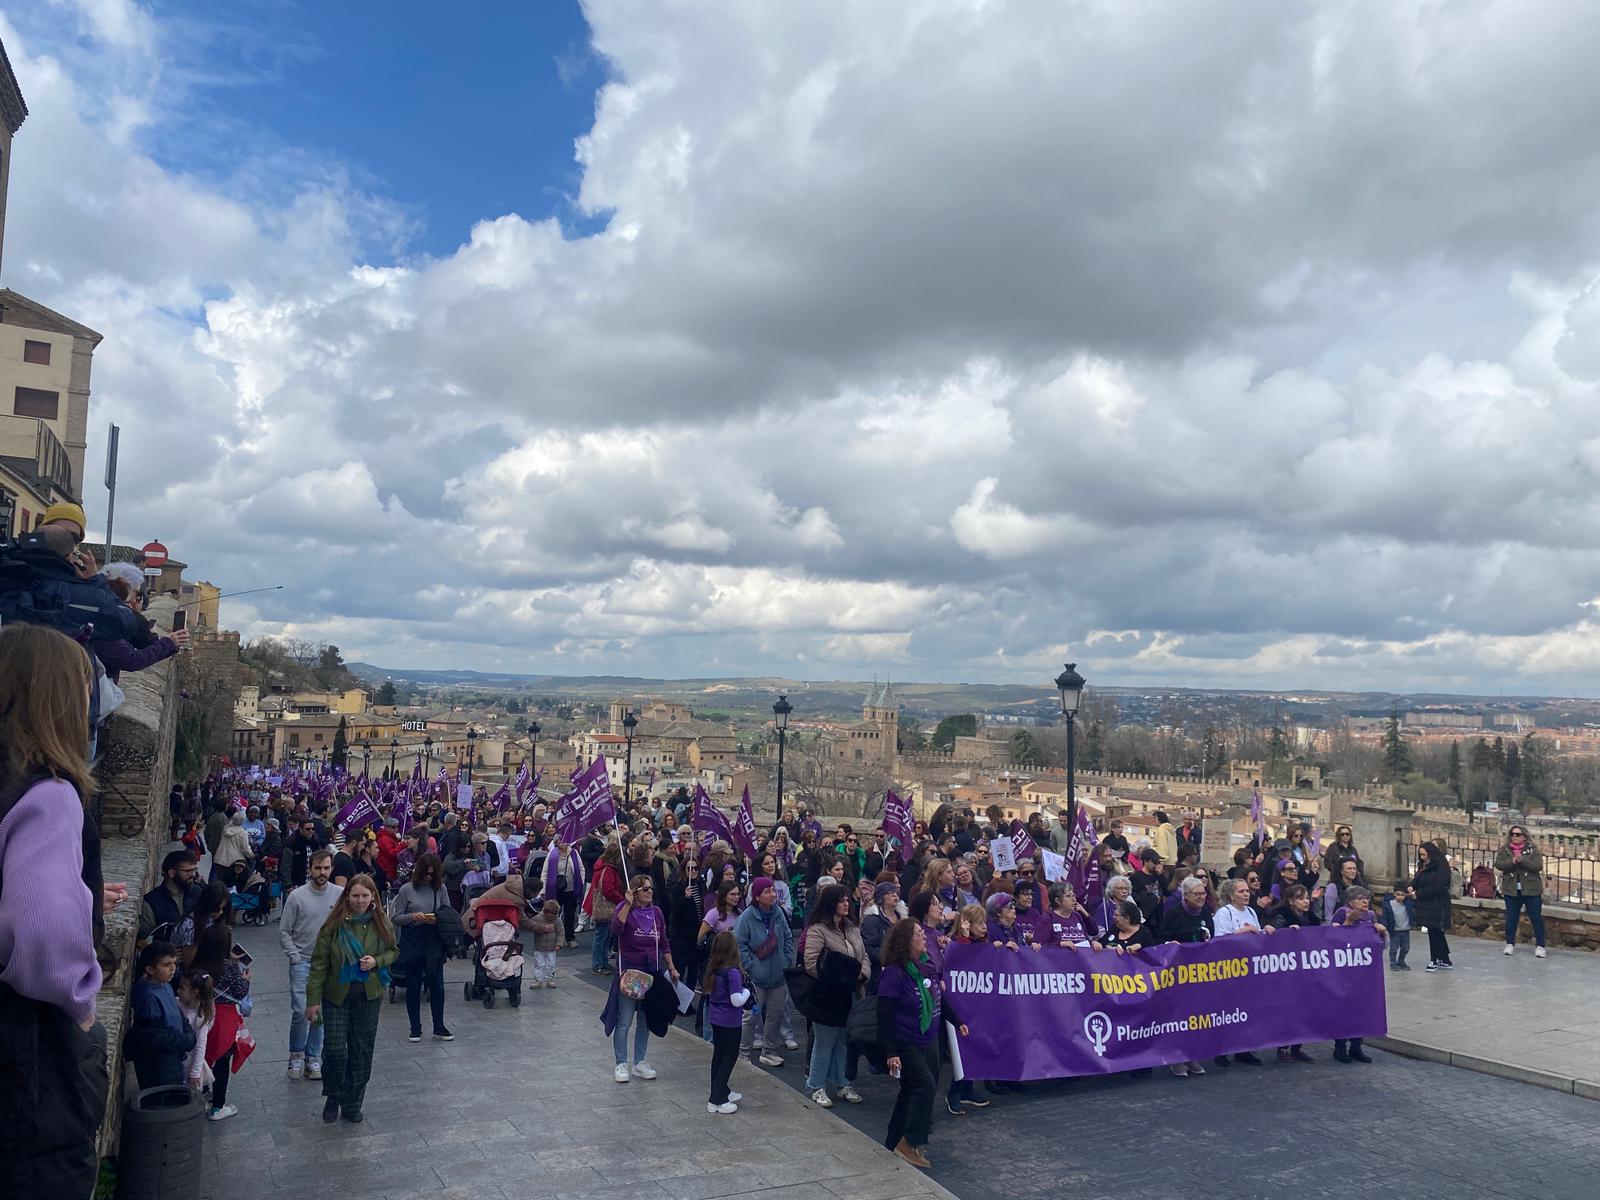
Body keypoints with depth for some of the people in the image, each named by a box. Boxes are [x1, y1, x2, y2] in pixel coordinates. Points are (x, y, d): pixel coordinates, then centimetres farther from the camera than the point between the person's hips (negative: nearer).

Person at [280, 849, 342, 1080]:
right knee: (300, 1011, -7)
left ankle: (313, 1057, 22)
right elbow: (284, 931, 0)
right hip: (302, 961, -2)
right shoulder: (297, 896, -7)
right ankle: (297, 1055, 15)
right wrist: (295, 957, -6)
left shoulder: (340, 894, -4)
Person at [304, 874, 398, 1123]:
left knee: (362, 1051, 8)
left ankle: (352, 1103, 24)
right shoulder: (334, 924, -11)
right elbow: (319, 963, -7)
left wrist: (377, 961, -12)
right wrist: (313, 999, -8)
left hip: (369, 996, 2)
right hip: (337, 995, -2)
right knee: (336, 1049, -2)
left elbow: (393, 951, 9)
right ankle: (333, 1098, 25)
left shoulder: (381, 923, -4)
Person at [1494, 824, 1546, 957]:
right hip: (1512, 890, 2)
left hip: (1531, 890, -1)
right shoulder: (1504, 849, 4)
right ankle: (1510, 944, 18)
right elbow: (1498, 864, -8)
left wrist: (1522, 860, -23)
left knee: (1536, 918, 2)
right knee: (1511, 918, 8)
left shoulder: (1533, 849, 0)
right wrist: (1512, 861, -24)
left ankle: (1540, 946, 9)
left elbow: (1538, 866, -12)